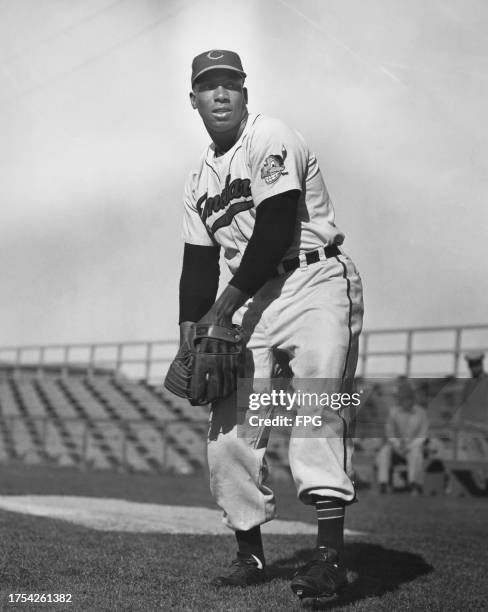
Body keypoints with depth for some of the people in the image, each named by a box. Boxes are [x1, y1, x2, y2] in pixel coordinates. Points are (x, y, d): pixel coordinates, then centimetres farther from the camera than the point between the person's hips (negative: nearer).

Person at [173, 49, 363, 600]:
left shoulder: (271, 139, -7)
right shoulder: (200, 177, 16)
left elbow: (275, 232, -16)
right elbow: (199, 264, 16)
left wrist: (225, 306, -15)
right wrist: (188, 334, 5)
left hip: (314, 281, -7)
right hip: (249, 297, 7)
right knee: (227, 425, 0)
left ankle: (331, 554, -22)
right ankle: (249, 554, 13)